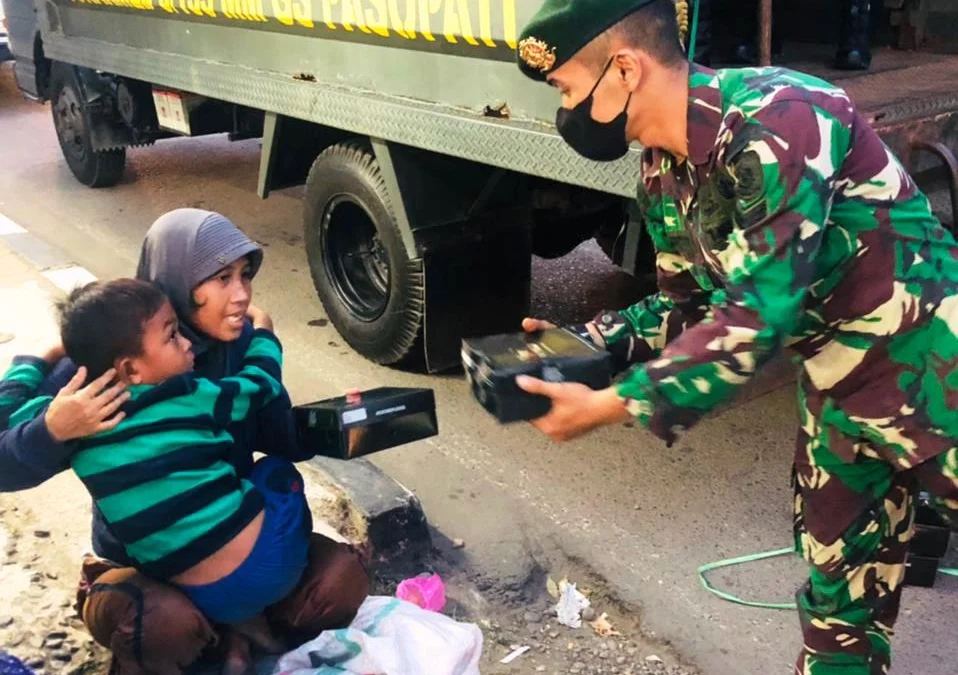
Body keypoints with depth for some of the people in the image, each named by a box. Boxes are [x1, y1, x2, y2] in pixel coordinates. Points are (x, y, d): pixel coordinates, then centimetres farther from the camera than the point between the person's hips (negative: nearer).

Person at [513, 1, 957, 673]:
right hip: (840, 386, 7)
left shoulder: (774, 120, -27)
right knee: (839, 584, 19)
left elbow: (757, 314, -31)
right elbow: (689, 306, 9)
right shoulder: (663, 179, -1)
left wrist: (615, 404, -27)